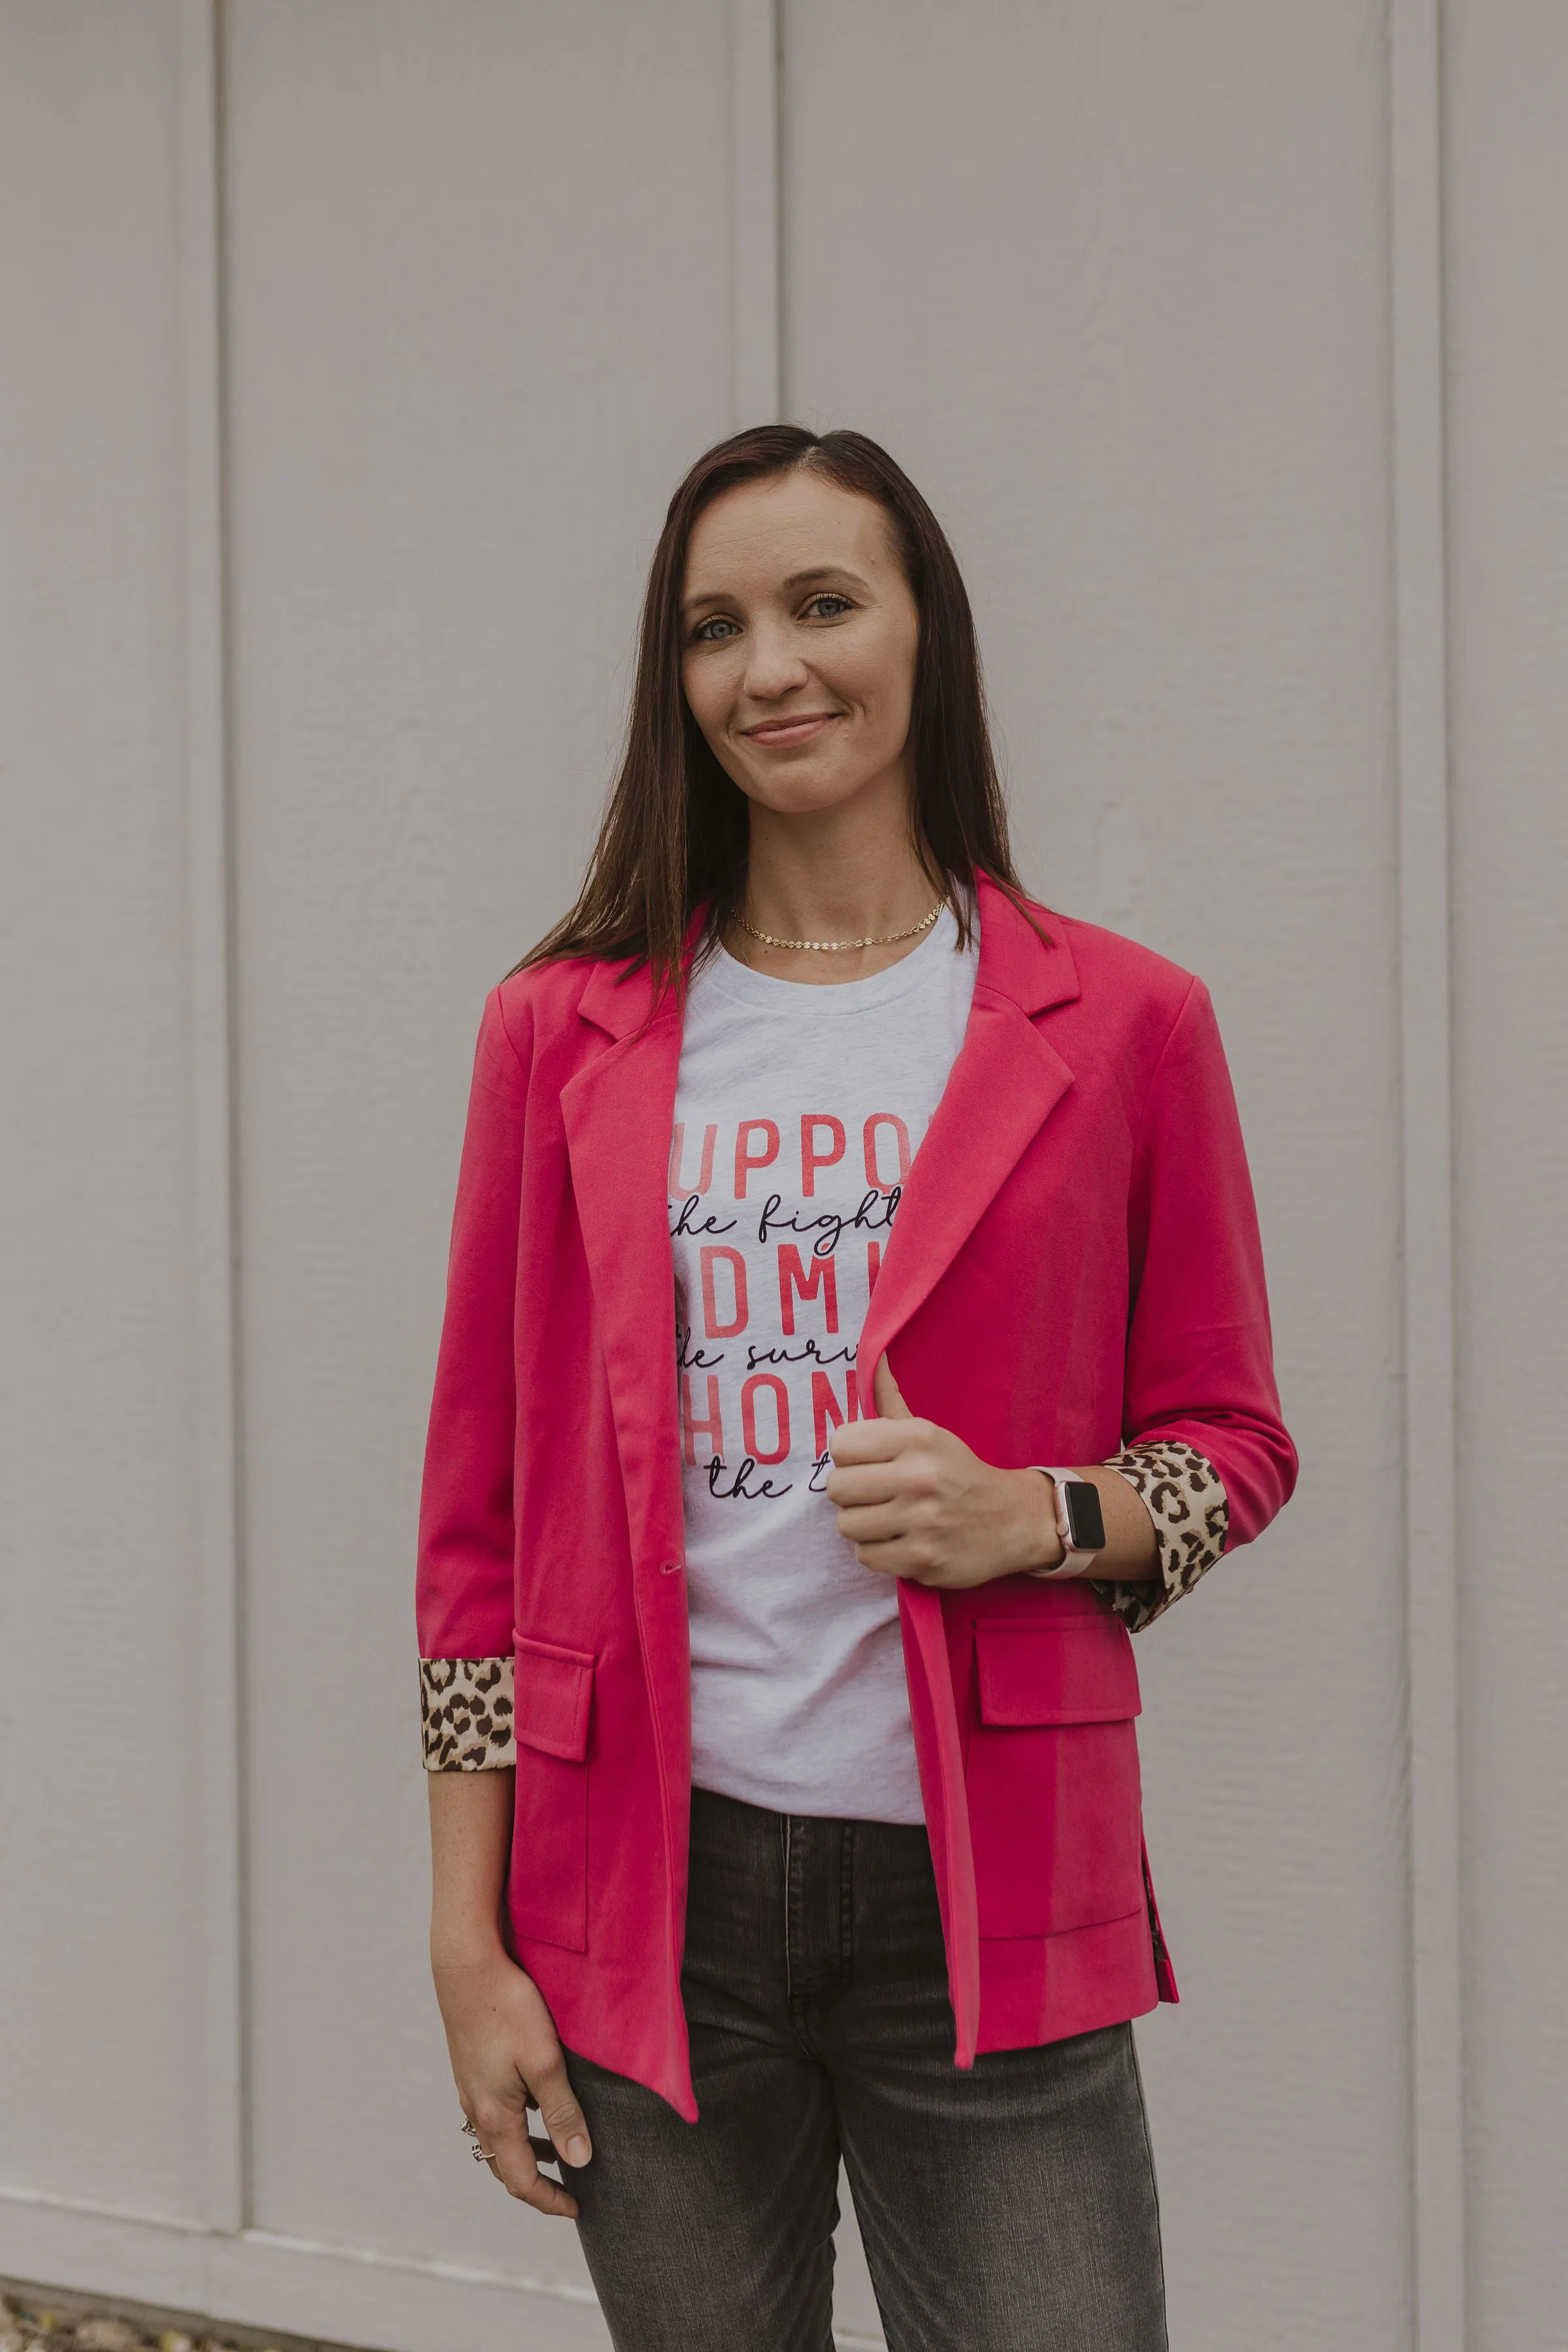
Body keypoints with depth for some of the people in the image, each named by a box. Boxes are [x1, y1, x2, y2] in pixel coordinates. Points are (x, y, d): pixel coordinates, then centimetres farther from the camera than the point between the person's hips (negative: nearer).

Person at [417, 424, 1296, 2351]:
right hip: (648, 1888, 1)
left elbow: (1232, 1439, 8)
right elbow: (484, 1516, 6)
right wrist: (470, 1938, 3)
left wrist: (1037, 1518, -13)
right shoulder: (564, 1032, 4)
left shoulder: (1117, 1022, 1)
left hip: (987, 1903, -1)